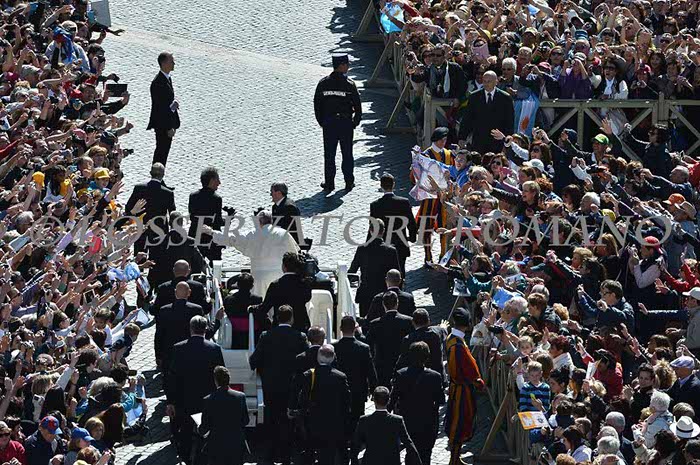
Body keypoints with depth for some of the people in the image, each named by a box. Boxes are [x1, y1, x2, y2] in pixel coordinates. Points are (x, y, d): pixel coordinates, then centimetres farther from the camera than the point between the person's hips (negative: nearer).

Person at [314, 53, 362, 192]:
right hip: (346, 123, -1)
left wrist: (321, 122, 11)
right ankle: (349, 182, 13)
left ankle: (329, 183, 10)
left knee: (329, 155, 8)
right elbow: (357, 105, -6)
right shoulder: (349, 84, -9)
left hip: (328, 123, 1)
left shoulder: (323, 83, -2)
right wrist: (355, 122, 7)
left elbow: (317, 104, 1)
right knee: (347, 154, 9)